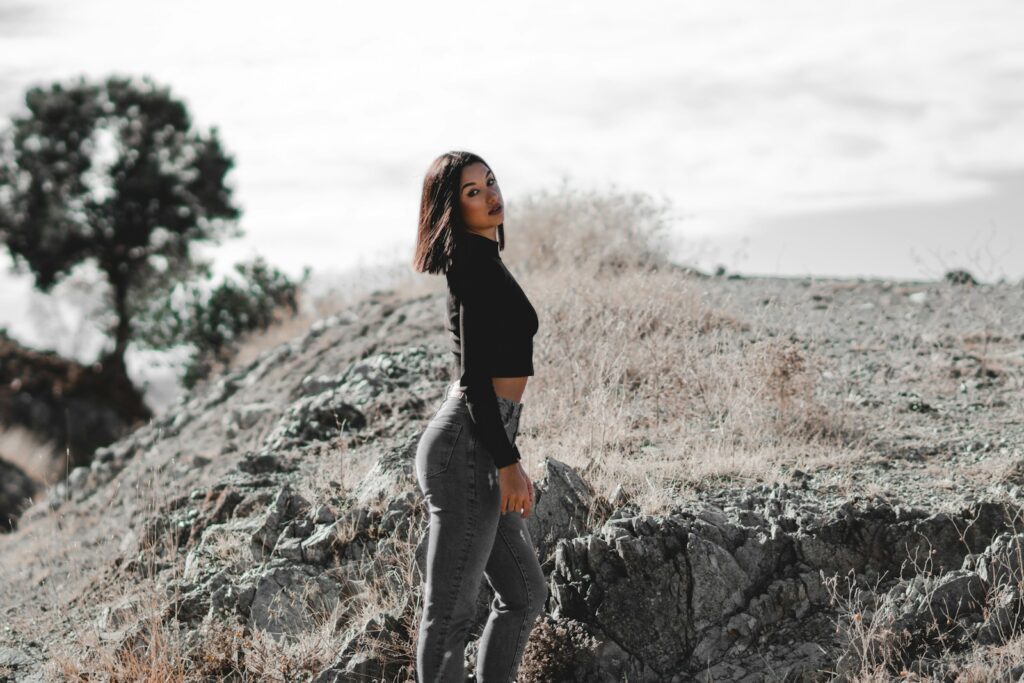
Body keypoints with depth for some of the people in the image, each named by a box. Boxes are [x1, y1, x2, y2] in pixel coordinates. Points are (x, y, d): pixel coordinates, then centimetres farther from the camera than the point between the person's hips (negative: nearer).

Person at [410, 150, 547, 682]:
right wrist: (509, 463, -18)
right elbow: (474, 379, -18)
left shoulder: (476, 264, 17)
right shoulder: (481, 268, -13)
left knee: (525, 594, 17)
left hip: (479, 445, 11)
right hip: (467, 448, -11)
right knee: (451, 610, -4)